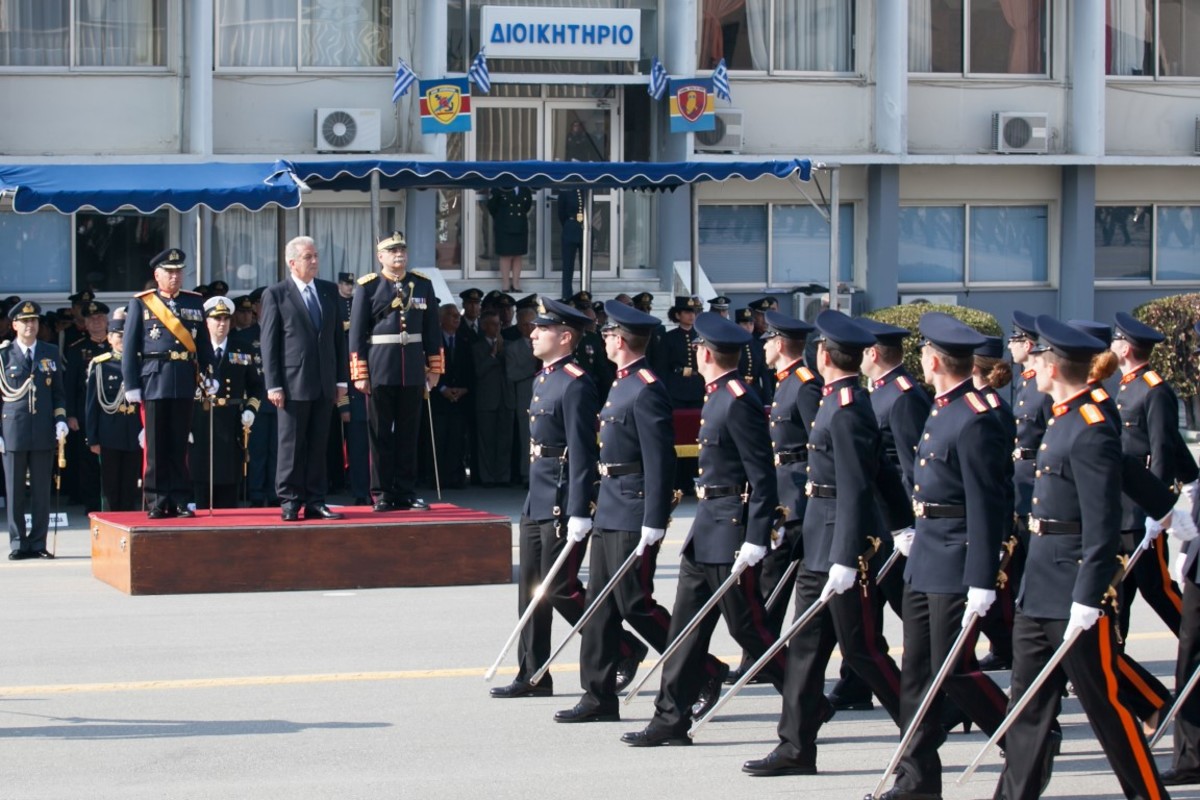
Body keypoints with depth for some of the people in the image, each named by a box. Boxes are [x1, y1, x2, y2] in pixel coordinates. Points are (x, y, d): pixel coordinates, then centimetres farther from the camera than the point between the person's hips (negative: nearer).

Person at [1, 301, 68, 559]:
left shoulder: (51, 353, 11)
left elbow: (59, 392, 14)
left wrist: (60, 421, 0)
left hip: (44, 432, 2)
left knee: (42, 491, 3)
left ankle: (38, 543, 9)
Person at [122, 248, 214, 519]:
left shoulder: (194, 303, 12)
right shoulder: (141, 304, 4)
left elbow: (204, 344, 13)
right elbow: (130, 347, 2)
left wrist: (209, 377, 5)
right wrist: (131, 385, -4)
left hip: (184, 382, 2)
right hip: (153, 381, -2)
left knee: (180, 445, 6)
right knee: (156, 446, 1)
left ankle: (180, 501, 10)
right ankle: (157, 502, 5)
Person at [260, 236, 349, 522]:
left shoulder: (329, 291, 12)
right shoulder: (275, 294, -2)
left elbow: (338, 336, 14)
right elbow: (269, 343, -4)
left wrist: (341, 379, 9)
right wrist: (273, 385, -10)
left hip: (324, 383, 5)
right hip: (293, 382, -5)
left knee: (318, 445, 7)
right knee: (291, 445, -1)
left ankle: (315, 502, 11)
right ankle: (289, 502, 4)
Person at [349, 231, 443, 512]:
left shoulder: (422, 284, 8)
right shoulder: (368, 286, -2)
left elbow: (432, 329, 11)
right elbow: (356, 333, -3)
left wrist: (434, 368, 8)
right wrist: (360, 374, -7)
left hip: (413, 370, 3)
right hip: (379, 370, -3)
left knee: (409, 434, 7)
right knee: (381, 434, 2)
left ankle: (406, 492, 13)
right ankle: (383, 494, 8)